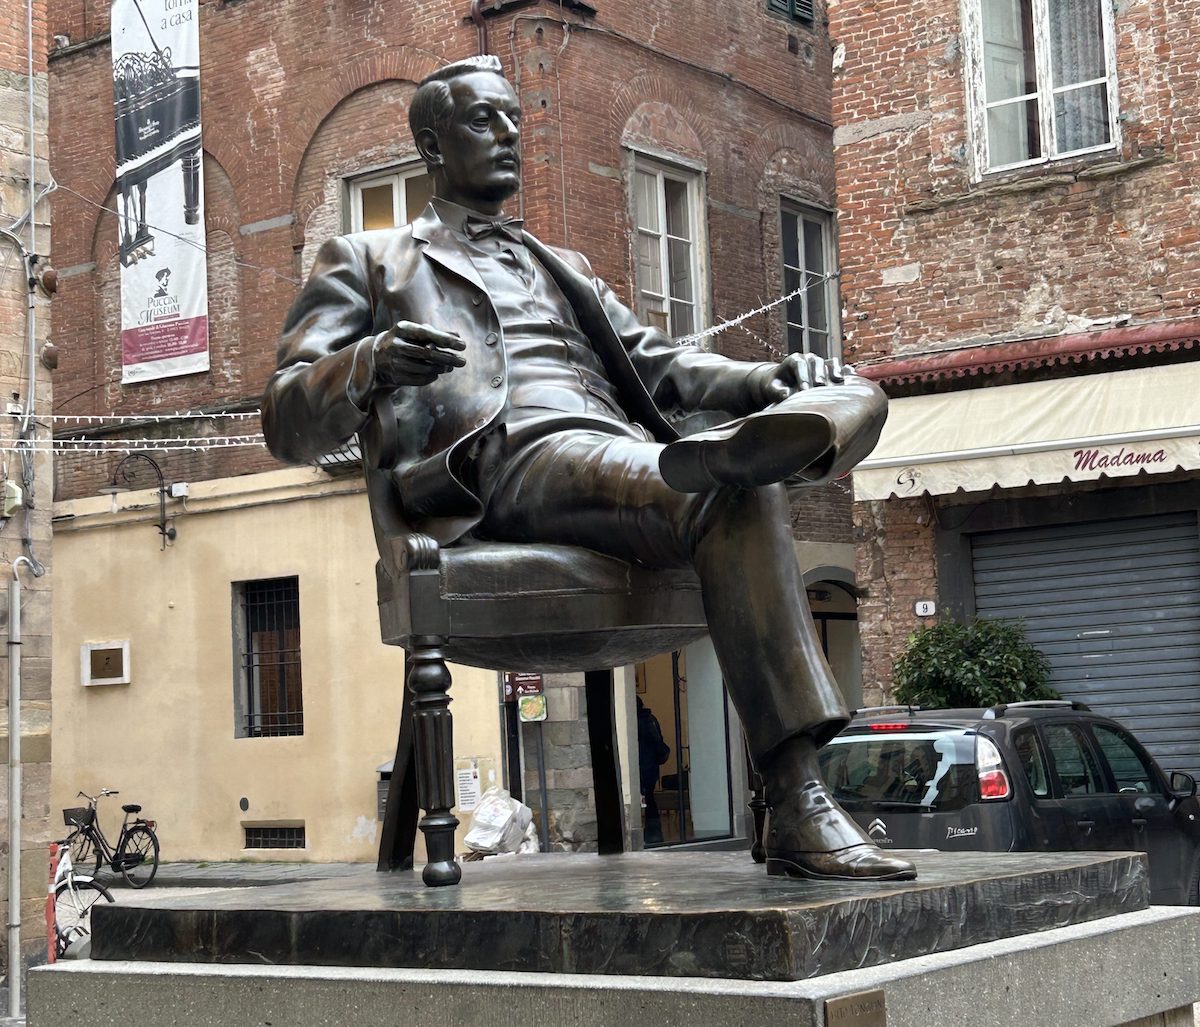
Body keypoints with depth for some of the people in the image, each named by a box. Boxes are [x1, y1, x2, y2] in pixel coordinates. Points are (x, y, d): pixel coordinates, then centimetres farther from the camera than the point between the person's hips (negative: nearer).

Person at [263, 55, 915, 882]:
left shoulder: (564, 270, 40)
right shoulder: (367, 262, 24)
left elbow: (662, 366, 26)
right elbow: (288, 425, 11)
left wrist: (777, 378, 1)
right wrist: (368, 364, -15)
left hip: (630, 452, 6)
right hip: (501, 463, -6)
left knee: (858, 399, -17)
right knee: (737, 500, -36)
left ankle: (717, 455, -51)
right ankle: (796, 810, -45)